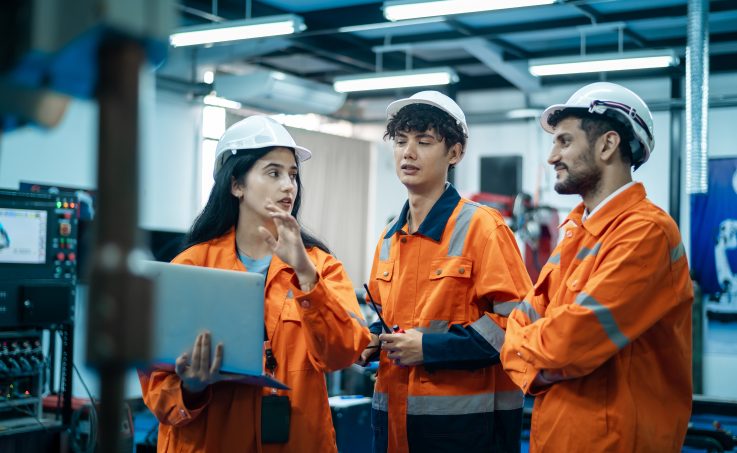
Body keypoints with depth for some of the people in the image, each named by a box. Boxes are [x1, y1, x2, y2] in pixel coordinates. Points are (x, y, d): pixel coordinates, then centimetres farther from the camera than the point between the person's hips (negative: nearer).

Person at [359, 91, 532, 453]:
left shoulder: (482, 227, -10)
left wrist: (430, 348, -18)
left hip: (466, 421, -6)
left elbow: (518, 321, -16)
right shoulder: (389, 239, 11)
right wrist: (371, 339, 2)